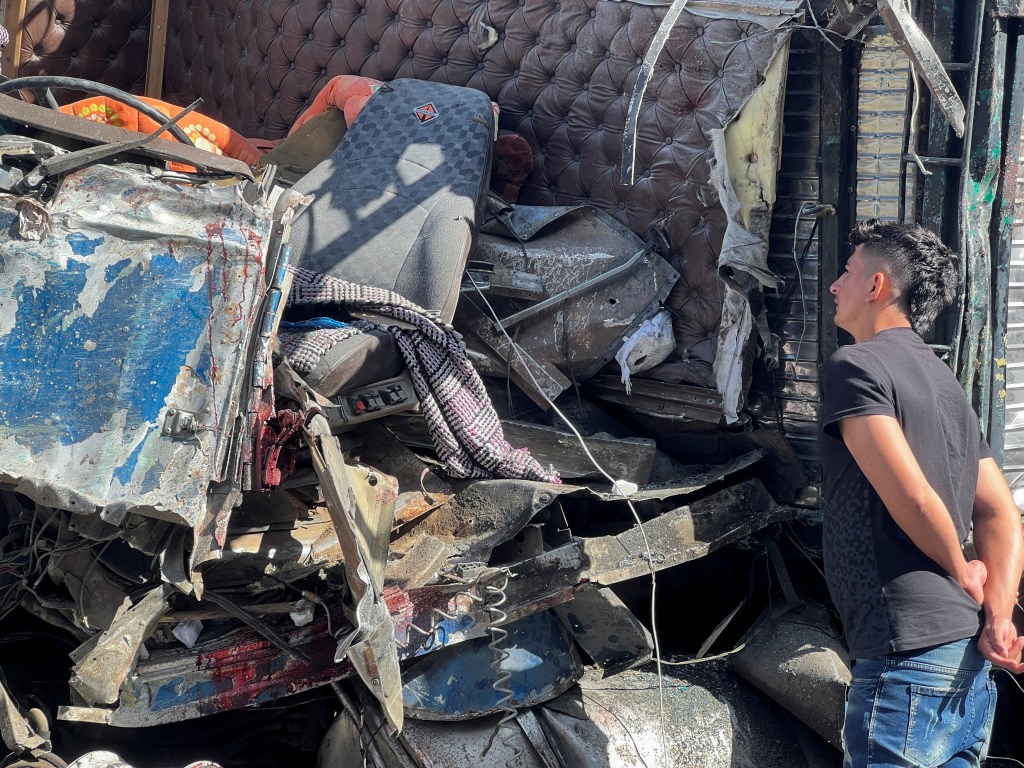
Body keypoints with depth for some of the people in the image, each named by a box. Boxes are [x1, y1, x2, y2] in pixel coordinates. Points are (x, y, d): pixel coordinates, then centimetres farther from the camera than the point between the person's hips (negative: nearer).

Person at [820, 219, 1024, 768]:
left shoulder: (855, 367, -7)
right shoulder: (945, 383, 21)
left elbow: (913, 497, -18)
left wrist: (964, 575, 0)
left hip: (908, 655, -9)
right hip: (970, 662, 9)